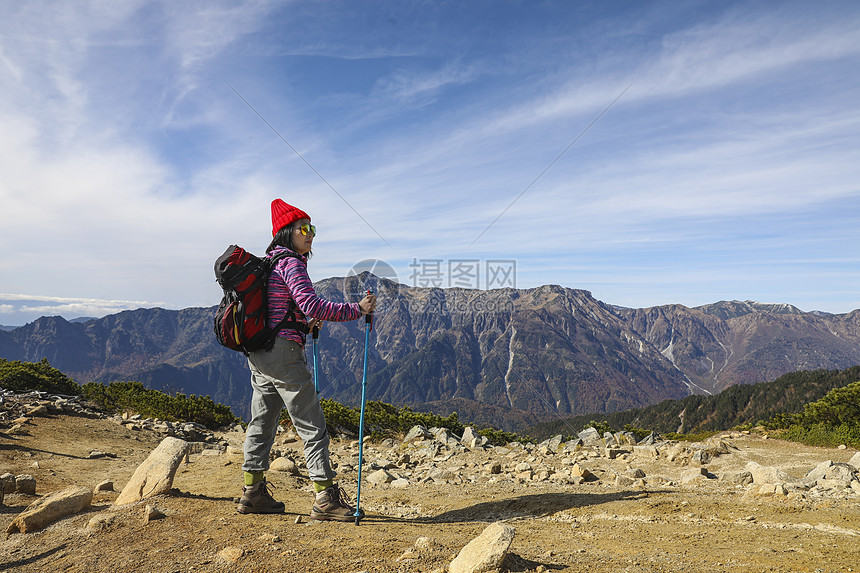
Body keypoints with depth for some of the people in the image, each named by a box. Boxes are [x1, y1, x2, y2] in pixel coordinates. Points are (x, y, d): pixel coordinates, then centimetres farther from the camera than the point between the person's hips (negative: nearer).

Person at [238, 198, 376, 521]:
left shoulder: (267, 262, 17)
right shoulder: (290, 264, -12)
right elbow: (312, 304, -25)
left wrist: (303, 323, 18)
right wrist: (357, 310, -22)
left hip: (258, 354, 10)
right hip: (283, 352, -10)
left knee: (262, 422, 16)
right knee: (312, 427, -3)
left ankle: (253, 492, 25)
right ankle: (325, 499, 2)